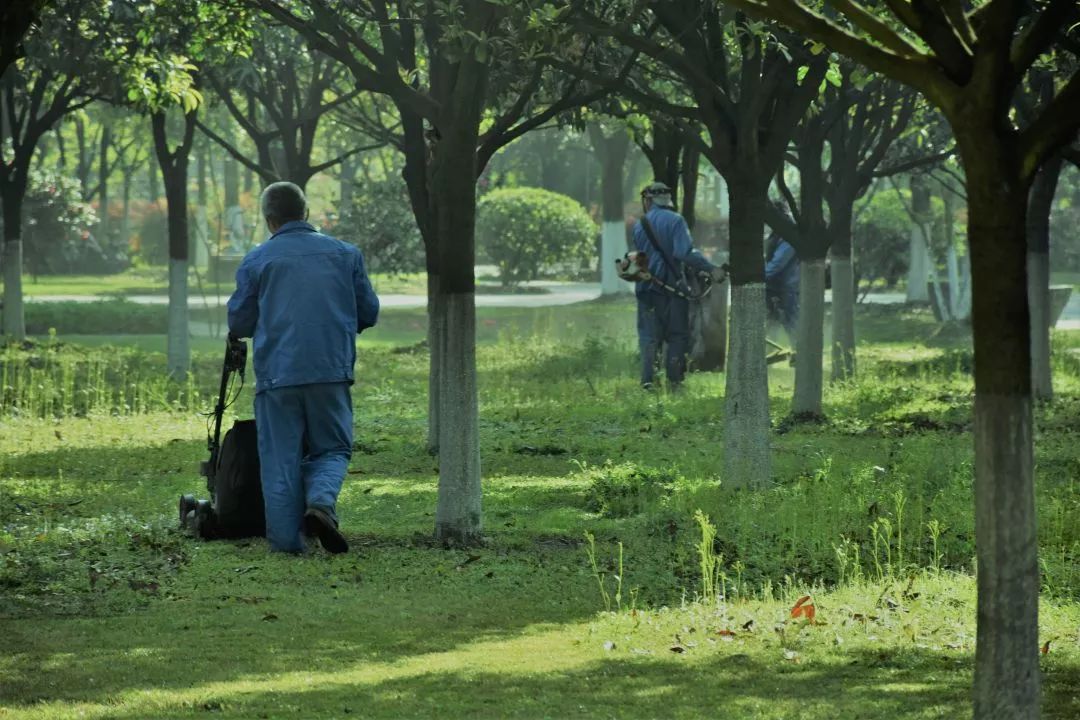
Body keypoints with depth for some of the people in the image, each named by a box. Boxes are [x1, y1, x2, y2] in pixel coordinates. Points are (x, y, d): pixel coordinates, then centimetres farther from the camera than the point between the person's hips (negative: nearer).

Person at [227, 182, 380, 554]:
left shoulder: (256, 261, 1)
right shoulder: (345, 254, 7)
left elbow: (239, 324, 5)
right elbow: (368, 312, 12)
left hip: (277, 373, -1)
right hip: (332, 371, 1)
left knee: (280, 458, 7)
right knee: (331, 449, 12)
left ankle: (286, 537, 4)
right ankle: (321, 501, -15)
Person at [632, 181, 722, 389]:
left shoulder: (639, 226, 6)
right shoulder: (675, 221, -9)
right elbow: (684, 253, -21)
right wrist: (711, 269, -21)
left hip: (647, 287, 3)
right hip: (672, 286, -3)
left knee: (648, 335, 6)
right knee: (677, 335, 7)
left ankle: (647, 379, -6)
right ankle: (674, 380, 4)